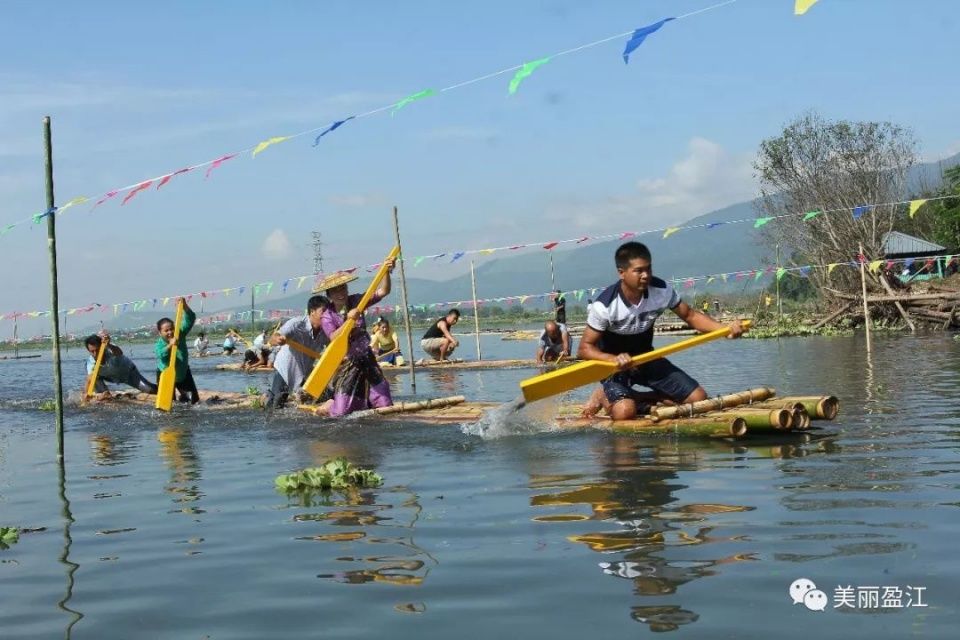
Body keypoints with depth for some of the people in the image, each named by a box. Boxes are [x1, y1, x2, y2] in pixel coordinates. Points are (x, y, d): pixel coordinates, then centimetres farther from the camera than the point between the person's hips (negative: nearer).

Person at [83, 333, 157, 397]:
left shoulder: (110, 351, -38)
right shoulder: (91, 362, -28)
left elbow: (119, 353, -62)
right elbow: (89, 379, -38)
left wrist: (109, 345, -82)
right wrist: (86, 393, -57)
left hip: (128, 371, -3)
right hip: (112, 377, 3)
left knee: (149, 389, -12)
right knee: (94, 376, -23)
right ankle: (105, 393, -2)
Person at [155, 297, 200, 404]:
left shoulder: (180, 335, -20)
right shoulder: (160, 344, -26)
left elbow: (190, 320, -30)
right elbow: (161, 355, -48)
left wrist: (185, 306, -45)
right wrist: (169, 346, -66)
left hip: (183, 372, 2)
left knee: (194, 400, 5)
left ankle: (184, 395, 38)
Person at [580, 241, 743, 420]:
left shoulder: (662, 291, -13)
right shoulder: (605, 305, -25)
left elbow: (690, 315, -1)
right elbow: (584, 348, -21)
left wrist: (725, 329, -19)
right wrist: (614, 359, -40)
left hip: (646, 359, 6)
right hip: (612, 363, -6)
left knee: (698, 398, -5)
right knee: (624, 412, -33)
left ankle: (633, 398, 6)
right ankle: (606, 397, 4)